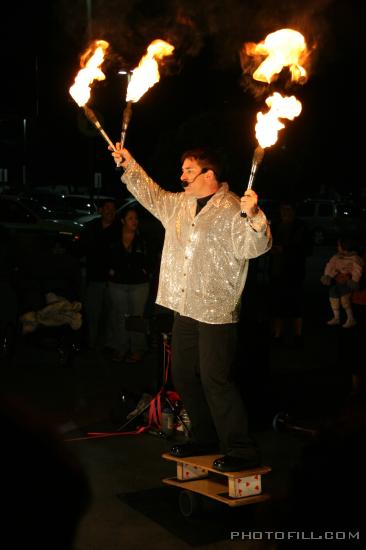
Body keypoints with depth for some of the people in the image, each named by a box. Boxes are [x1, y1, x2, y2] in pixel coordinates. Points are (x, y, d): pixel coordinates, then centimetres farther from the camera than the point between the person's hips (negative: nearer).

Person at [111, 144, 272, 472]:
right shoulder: (179, 205, 14)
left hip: (217, 310, -9)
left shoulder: (232, 209, -11)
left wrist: (253, 214, -40)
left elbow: (253, 246, -23)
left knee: (215, 380, -10)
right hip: (184, 308, 9)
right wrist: (129, 165, 30)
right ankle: (206, 438, 32)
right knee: (183, 375, 16)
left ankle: (242, 450, 2)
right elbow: (152, 195, 31)